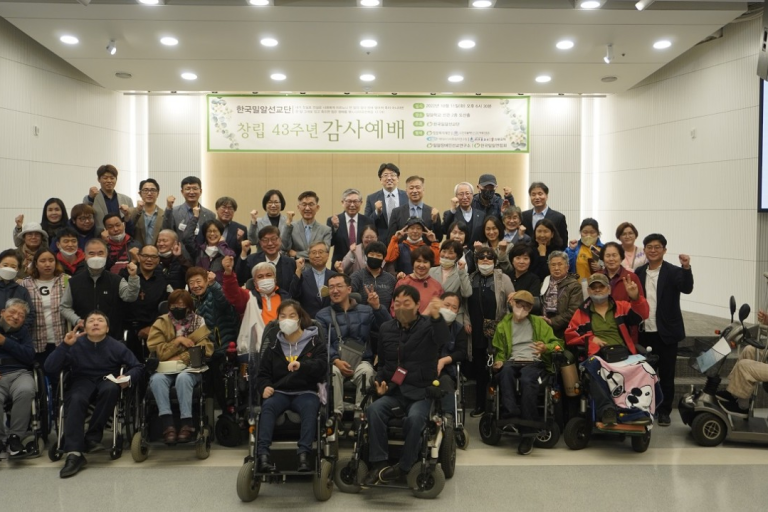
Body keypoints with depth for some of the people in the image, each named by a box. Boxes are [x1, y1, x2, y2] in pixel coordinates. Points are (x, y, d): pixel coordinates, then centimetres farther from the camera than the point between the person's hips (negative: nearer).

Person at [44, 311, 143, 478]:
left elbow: (138, 367, 5)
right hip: (82, 381, 0)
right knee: (76, 400, -35)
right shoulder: (76, 345, 2)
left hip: (107, 381, 0)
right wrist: (65, 345, -18)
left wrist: (128, 378, -18)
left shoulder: (116, 346, 2)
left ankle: (92, 437, -22)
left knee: (111, 389, -37)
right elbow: (49, 368, -6)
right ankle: (74, 453, -42)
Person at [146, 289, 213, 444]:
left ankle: (187, 423, -34)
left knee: (183, 378, -36)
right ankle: (167, 424, -36)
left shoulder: (199, 322, 5)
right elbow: (156, 351, -3)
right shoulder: (161, 323, 6)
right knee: (157, 378, -32)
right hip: (166, 368, 1)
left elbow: (204, 350, -6)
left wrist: (181, 359, -15)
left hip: (191, 368, -1)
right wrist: (178, 341, -13)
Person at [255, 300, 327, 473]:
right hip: (279, 392, 2)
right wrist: (264, 387, -4)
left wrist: (302, 365, -25)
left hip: (305, 392, -2)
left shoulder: (314, 342, 10)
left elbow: (321, 365, -6)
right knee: (268, 406, -31)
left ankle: (304, 454, -44)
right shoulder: (274, 347, 19)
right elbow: (263, 373, 20)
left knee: (310, 407, -36)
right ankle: (262, 454, -41)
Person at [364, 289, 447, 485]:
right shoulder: (386, 328, 12)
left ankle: (404, 466, -16)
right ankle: (379, 463, -19)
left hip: (421, 391, -3)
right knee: (374, 410, -26)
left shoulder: (428, 325, -2)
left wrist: (437, 317, -47)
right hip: (393, 389, 4)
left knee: (415, 417, -33)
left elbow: (443, 340, -27)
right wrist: (379, 381, 4)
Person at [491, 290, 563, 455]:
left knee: (527, 379, -38)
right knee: (506, 370, -39)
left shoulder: (539, 323, 20)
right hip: (513, 361, 2)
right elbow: (500, 351, 27)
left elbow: (556, 343, 13)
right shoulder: (503, 325, 24)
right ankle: (511, 415, -49)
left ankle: (527, 433, -37)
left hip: (534, 362, -2)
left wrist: (546, 347, -10)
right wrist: (499, 361, 4)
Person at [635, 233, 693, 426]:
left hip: (666, 332, -3)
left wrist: (686, 268, -40)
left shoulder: (673, 271, -6)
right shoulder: (639, 272, 5)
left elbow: (687, 289, -23)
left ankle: (664, 411, 17)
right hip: (644, 332, 3)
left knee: (666, 374, 6)